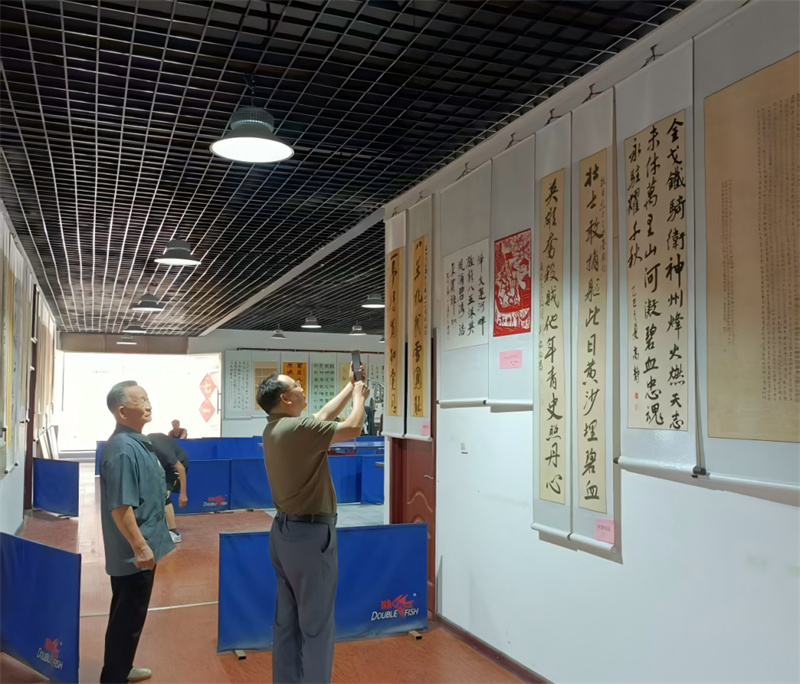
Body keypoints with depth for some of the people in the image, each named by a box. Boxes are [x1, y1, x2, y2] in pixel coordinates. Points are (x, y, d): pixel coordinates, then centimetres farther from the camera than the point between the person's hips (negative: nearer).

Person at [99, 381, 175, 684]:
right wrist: (140, 546, -25)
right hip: (134, 552, -10)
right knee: (128, 618, 4)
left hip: (139, 549, 10)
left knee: (128, 615, 22)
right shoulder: (123, 449, -25)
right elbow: (120, 507, -28)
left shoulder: (136, 442, 6)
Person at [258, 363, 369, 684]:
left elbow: (324, 416, 18)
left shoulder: (275, 428, 7)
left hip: (284, 530, 10)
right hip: (310, 533, -10)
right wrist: (359, 396, 1)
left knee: (287, 620, 17)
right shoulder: (297, 428, -22)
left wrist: (350, 386, 21)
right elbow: (353, 428, -17)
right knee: (317, 624, 2)